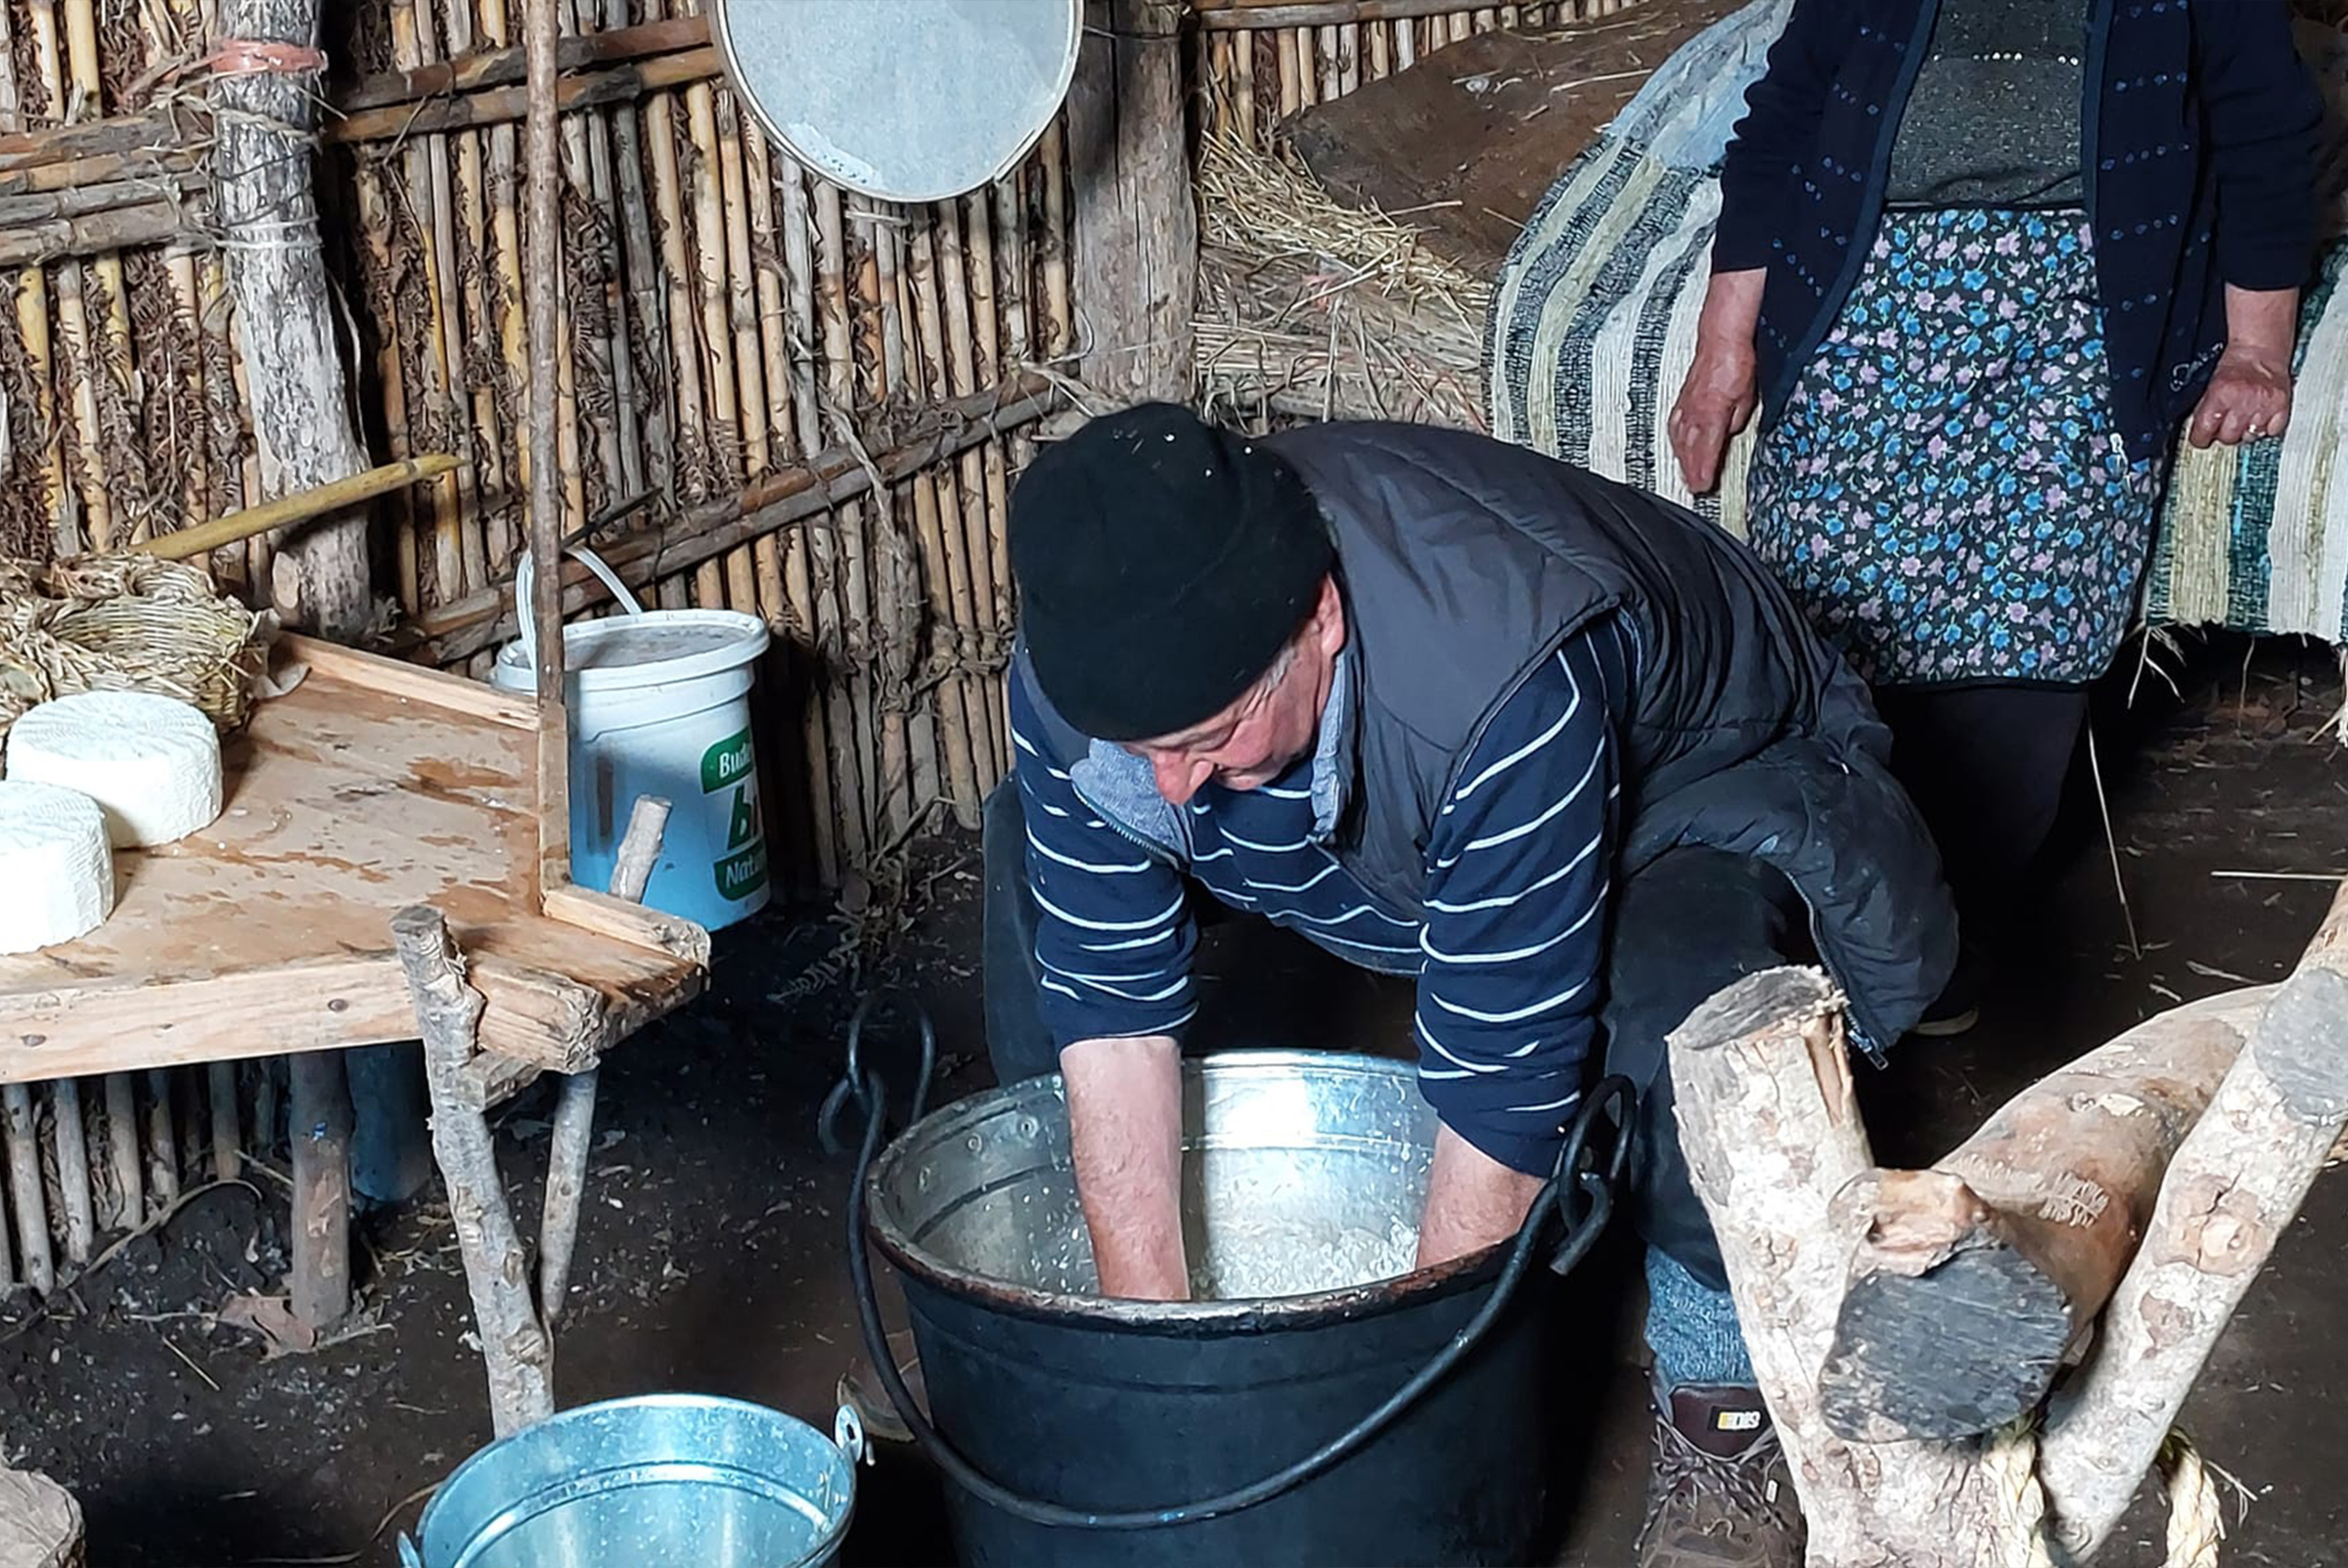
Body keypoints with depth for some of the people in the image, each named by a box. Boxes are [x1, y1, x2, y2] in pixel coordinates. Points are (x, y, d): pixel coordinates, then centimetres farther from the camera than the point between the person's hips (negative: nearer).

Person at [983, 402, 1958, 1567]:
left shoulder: (1508, 690, -44)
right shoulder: (1081, 662, -27)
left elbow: (1505, 1079, -37)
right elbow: (1112, 1004, -19)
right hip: (1403, 812, 6)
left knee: (1681, 964, -41)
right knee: (1037, 847, -7)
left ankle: (1724, 1405, -13)